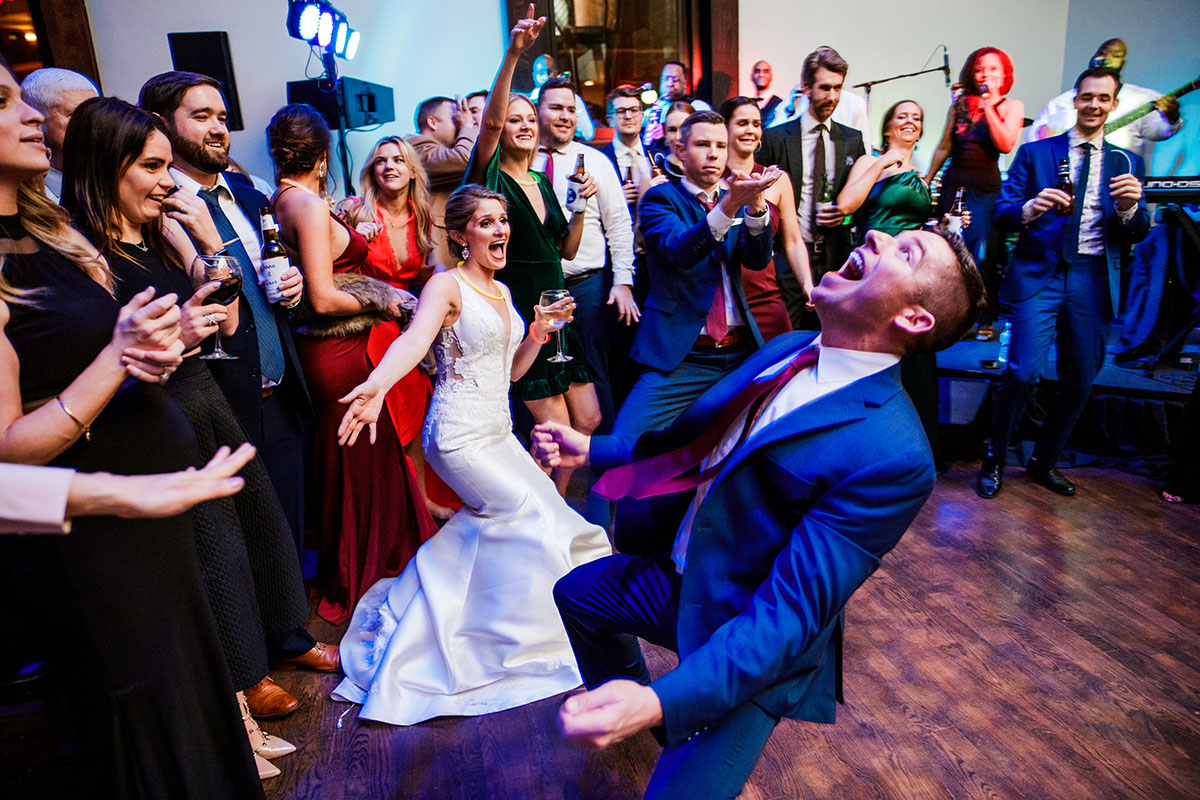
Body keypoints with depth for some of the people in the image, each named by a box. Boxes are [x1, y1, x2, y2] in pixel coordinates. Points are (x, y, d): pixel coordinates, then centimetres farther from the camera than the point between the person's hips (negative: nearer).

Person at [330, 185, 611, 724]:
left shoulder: (501, 291, 12)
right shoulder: (448, 285, -13)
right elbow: (414, 339, -33)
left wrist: (537, 334, -1)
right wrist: (376, 385, -52)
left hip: (498, 431, 8)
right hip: (459, 436, -8)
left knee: (491, 520, 10)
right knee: (532, 515, -6)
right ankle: (515, 640, 17)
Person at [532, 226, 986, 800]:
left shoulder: (894, 456, -30)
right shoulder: (791, 349, -5)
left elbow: (793, 611, -30)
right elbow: (695, 441, 9)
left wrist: (663, 704, -38)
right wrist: (591, 448, 7)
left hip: (752, 655, -7)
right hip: (679, 574, 8)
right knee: (574, 594, 25)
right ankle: (622, 702, 51)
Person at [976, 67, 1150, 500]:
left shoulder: (1126, 163, 15)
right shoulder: (1035, 152, 8)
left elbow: (1136, 235, 8)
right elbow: (1001, 213, 0)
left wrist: (1129, 207, -13)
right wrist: (1030, 208, -22)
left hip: (1093, 280, 4)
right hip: (1040, 273, -3)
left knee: (1079, 381, 7)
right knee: (1023, 371, -16)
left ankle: (1044, 461, 25)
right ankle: (995, 460, 3)